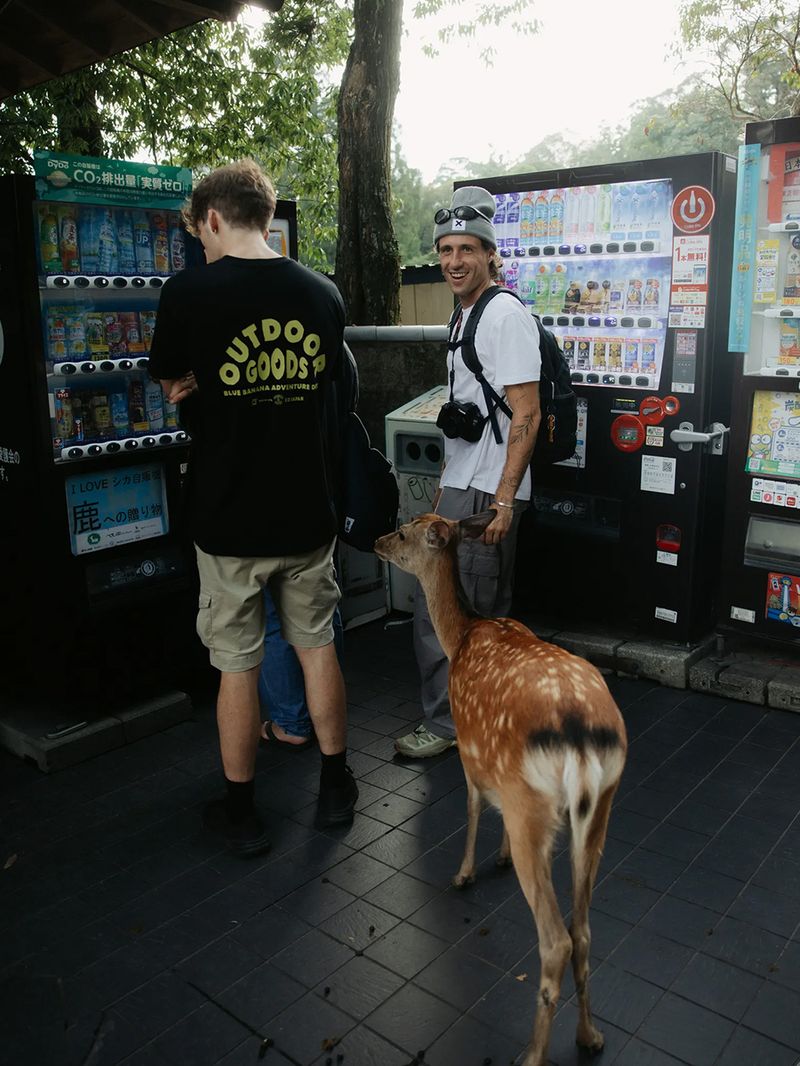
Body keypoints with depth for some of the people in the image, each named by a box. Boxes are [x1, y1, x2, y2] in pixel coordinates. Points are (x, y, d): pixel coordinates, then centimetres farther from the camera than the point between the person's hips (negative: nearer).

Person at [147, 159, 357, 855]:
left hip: (229, 517, -3)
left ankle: (240, 813, 24)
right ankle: (336, 786, 30)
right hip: (307, 512, 4)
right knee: (317, 645, 17)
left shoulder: (191, 291, -12)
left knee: (238, 663, 9)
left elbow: (170, 384, 2)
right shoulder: (323, 294, 0)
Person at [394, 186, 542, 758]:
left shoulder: (505, 314, -13)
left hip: (486, 493, -10)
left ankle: (447, 721, 9)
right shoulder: (468, 315, 17)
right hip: (464, 486, 10)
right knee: (484, 609, 18)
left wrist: (503, 499, -23)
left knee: (435, 606, -5)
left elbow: (526, 413, -20)